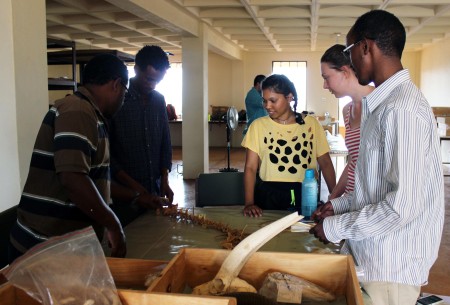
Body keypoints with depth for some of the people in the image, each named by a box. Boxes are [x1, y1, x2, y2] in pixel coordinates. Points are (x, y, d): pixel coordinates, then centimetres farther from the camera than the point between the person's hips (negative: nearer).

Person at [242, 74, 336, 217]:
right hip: (268, 196, -1)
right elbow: (250, 167, -1)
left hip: (305, 195, 1)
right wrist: (249, 203, -14)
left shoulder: (311, 124, 4)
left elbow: (325, 163, 7)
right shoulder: (258, 125, 1)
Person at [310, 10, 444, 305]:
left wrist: (334, 228, -16)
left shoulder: (402, 109, -23)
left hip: (391, 270, -8)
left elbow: (402, 206, -26)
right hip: (371, 256, 8)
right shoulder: (383, 104, 7)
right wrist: (340, 205, 10)